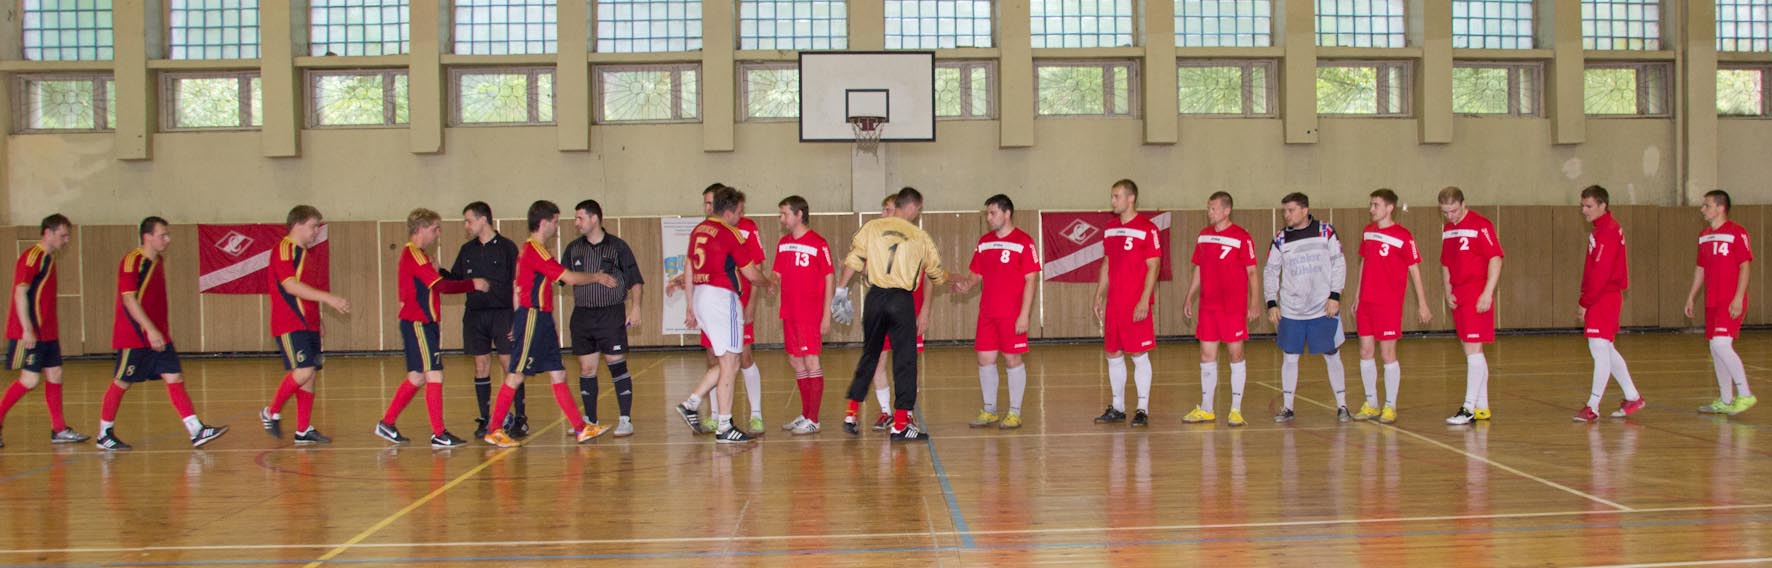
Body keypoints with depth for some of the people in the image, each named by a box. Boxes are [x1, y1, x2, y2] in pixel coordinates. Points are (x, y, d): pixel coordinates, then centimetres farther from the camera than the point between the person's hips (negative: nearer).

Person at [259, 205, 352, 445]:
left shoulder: (304, 253, 19)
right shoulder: (284, 249, -9)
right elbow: (290, 285, -21)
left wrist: (317, 321, 20)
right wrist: (327, 297, -24)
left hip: (307, 324, 9)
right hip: (290, 325, -9)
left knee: (311, 374, 6)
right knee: (303, 372, -17)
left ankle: (303, 430, 10)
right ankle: (271, 412, 2)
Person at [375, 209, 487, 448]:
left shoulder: (412, 254, 18)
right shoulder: (415, 255, -15)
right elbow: (441, 286, -22)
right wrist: (473, 285, -17)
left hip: (419, 323, 10)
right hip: (419, 324, -10)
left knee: (417, 378, 15)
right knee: (434, 376, -9)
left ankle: (387, 424, 23)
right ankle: (439, 434, -7)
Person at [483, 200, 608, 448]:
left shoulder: (530, 249, 16)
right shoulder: (535, 250, -15)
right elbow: (570, 278, -18)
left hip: (541, 319, 10)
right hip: (532, 318, -10)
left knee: (558, 375, 6)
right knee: (515, 375, -3)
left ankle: (581, 428, 5)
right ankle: (494, 430, 4)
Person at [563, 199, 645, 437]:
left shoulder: (618, 246, -2)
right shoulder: (573, 248, 8)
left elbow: (635, 280, 0)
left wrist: (635, 307, -8)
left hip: (612, 314, -4)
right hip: (582, 315, 4)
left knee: (617, 365, -6)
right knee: (586, 368, 8)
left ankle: (626, 420, -1)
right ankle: (590, 420, 19)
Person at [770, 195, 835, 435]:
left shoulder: (818, 243, -8)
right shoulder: (783, 243, 12)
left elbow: (829, 279, -7)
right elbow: (776, 275, 17)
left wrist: (827, 316, -11)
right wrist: (770, 281, -8)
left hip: (811, 314, -7)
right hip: (790, 313, 7)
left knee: (811, 362, -6)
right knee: (796, 363, 12)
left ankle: (813, 420, -3)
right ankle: (805, 415, 22)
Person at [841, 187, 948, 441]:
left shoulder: (872, 227, 3)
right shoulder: (920, 237, 3)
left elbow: (854, 261, 1)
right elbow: (936, 272, 16)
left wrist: (842, 287, 15)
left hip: (875, 297, 2)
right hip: (902, 301, -2)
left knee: (869, 355, 16)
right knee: (905, 360, 3)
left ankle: (851, 415, 18)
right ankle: (900, 424, 0)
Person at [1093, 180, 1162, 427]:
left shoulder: (1147, 229, -8)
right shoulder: (1110, 229, 12)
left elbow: (1153, 267, -11)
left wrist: (1144, 300, -17)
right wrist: (1099, 297, 14)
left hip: (1137, 304, -6)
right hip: (1113, 304, 6)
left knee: (1139, 356, -2)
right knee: (1113, 355, 9)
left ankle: (1143, 410, 5)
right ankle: (1117, 408, 19)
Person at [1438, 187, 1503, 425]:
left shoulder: (1480, 225, -9)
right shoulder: (1447, 230, 15)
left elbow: (1495, 260, -13)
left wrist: (1488, 293, -18)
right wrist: (1448, 291, 9)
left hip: (1478, 297, -8)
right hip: (1458, 298, 8)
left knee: (1473, 350, -10)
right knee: (1472, 353, 11)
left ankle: (1469, 408, -9)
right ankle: (1482, 407, 17)